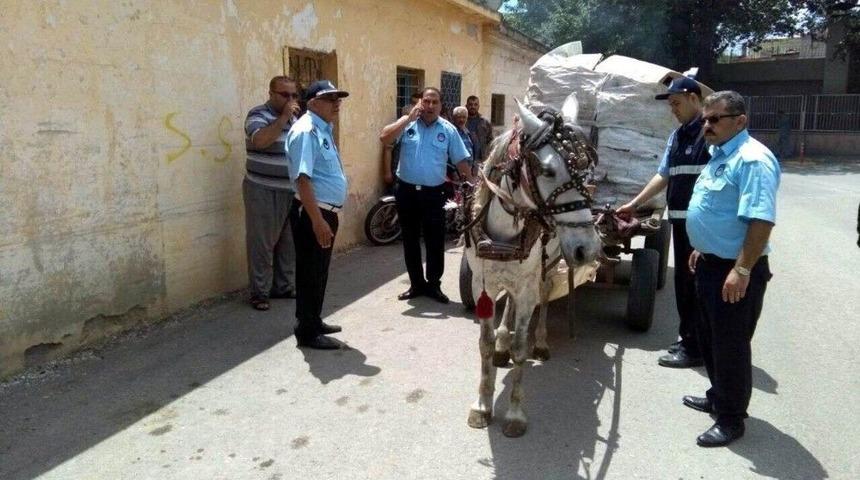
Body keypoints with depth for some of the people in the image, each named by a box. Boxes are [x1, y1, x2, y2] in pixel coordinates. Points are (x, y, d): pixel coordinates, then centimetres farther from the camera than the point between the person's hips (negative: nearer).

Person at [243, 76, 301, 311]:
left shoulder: (294, 118, 15)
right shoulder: (258, 114, -9)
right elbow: (260, 140, -29)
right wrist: (283, 117, -24)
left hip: (291, 191, 7)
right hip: (264, 192, -7)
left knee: (288, 243, 13)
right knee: (262, 243, -2)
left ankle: (284, 286, 25)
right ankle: (259, 292, 6)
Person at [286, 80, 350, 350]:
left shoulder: (324, 130, 15)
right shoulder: (306, 131, -16)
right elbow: (303, 179, -24)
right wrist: (317, 220, -28)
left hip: (327, 212, 10)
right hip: (312, 214, -10)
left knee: (319, 272, 18)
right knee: (311, 273, -1)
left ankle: (314, 322, 32)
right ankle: (307, 333, 10)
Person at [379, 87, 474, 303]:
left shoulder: (448, 130, 3)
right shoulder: (407, 123, 1)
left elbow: (461, 161, 4)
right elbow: (384, 138, -15)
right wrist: (409, 118, -14)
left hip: (433, 193, -1)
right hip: (407, 190, 1)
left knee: (435, 241, 3)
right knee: (410, 240, 10)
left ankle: (434, 284, 17)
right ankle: (416, 283, 24)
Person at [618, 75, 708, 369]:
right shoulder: (677, 136, 16)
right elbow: (664, 176, 23)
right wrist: (634, 204, 23)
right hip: (680, 221, 9)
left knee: (695, 284, 0)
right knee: (682, 281, 16)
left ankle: (694, 347, 11)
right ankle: (687, 337, 31)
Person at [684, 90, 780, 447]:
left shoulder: (752, 160, -21)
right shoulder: (719, 156, 11)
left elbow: (761, 220, -28)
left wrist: (741, 271, -29)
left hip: (735, 270, -10)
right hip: (712, 264, 10)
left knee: (730, 344, 3)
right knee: (710, 338, 21)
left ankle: (731, 419, 18)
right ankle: (719, 396, 40)